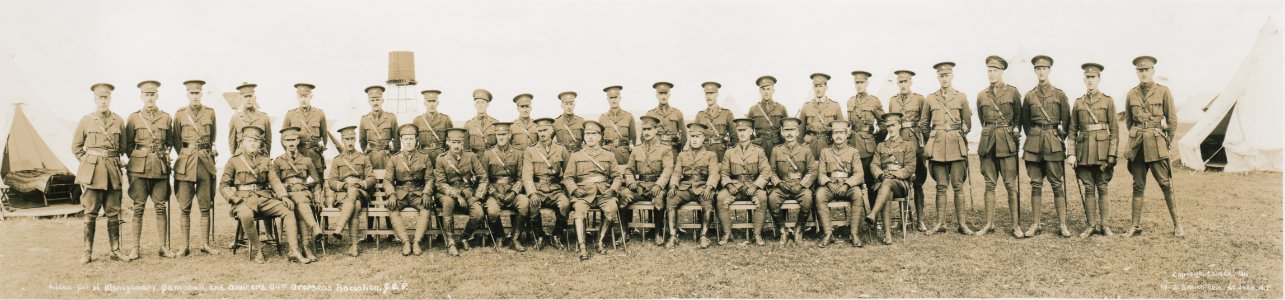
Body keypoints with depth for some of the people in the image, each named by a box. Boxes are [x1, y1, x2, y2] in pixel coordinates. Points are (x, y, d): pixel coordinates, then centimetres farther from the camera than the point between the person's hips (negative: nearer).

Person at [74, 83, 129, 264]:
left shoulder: (119, 121, 6)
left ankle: (115, 250, 10)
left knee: (113, 213, 5)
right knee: (90, 213, 0)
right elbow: (76, 147, 10)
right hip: (92, 172, -2)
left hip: (113, 172, 2)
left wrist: (113, 161, 8)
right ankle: (88, 252, 6)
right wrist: (88, 161, 3)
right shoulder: (85, 121, 3)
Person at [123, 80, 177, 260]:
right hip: (139, 168, -1)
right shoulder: (133, 118, 5)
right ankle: (135, 248, 6)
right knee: (138, 207, 0)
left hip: (160, 168, 1)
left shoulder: (166, 118, 8)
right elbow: (128, 144, 10)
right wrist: (137, 159, 1)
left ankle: (163, 247, 7)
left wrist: (166, 155, 2)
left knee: (161, 207, 2)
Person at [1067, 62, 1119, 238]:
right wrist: (1070, 154, -1)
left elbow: (1114, 130, -1)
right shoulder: (1078, 103, 9)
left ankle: (1103, 224, 11)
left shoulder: (1107, 101, 2)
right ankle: (1091, 225, 9)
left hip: (1102, 150, -2)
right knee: (1088, 189, 4)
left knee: (1102, 188, 3)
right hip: (1084, 151, 2)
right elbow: (1072, 131, 9)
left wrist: (1112, 155, -8)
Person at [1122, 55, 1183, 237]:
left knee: (1166, 184, -1)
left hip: (1157, 145, -2)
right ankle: (1136, 226, 10)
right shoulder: (1131, 94, 7)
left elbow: (1172, 120, 4)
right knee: (1138, 186, 6)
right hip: (1137, 145, 3)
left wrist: (1168, 141, 6)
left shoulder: (1163, 91, 0)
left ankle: (1177, 224, 8)